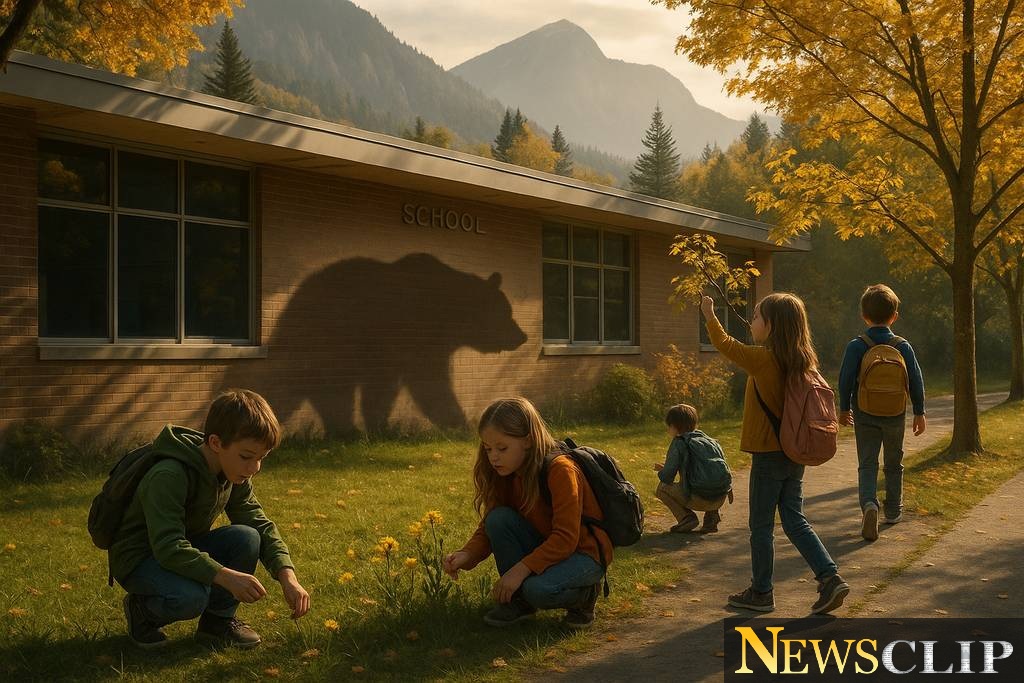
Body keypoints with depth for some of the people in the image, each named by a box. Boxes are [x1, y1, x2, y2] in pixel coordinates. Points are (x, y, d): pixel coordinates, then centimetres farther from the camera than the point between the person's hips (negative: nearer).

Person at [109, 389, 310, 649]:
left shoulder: (234, 475, -7)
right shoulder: (169, 476, -31)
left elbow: (261, 525, -6)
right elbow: (168, 548, -39)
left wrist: (288, 577, -21)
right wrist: (226, 576, -46)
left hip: (187, 548, 7)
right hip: (138, 558, -7)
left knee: (247, 538, -20)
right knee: (191, 598, -36)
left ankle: (218, 620, 1)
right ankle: (143, 610, -2)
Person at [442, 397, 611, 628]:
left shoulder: (560, 470, -25)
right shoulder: (507, 473, -4)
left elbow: (566, 538, -27)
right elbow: (489, 526, -2)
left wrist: (521, 568, -33)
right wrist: (468, 554, -22)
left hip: (583, 552, -6)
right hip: (546, 548, 7)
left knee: (539, 589, -35)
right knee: (499, 519, -20)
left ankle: (584, 593, -1)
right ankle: (517, 599, -3)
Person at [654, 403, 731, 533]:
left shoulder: (679, 443, -1)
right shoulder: (711, 441, 18)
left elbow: (667, 477, -7)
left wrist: (661, 471, 20)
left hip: (700, 500, -6)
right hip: (721, 499, 6)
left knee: (661, 488, 14)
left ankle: (686, 518, -1)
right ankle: (712, 514, 18)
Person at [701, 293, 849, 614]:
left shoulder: (762, 359, -17)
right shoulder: (803, 361, 2)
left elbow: (726, 345, -3)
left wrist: (710, 316, 10)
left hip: (768, 453, -7)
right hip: (794, 453, 7)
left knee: (761, 526, 5)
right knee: (795, 520, 14)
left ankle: (761, 592, 15)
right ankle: (830, 578, 5)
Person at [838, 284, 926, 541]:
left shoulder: (856, 346, -11)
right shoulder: (903, 346, -5)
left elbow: (845, 380, -9)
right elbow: (916, 381, -2)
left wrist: (844, 408, 5)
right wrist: (919, 412, 9)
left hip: (865, 416, -2)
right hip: (896, 416, 2)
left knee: (867, 464, 3)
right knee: (894, 464, 19)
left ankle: (869, 504, -21)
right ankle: (893, 511, 29)